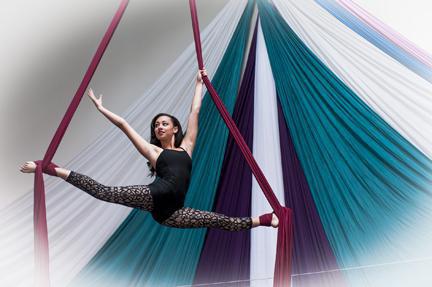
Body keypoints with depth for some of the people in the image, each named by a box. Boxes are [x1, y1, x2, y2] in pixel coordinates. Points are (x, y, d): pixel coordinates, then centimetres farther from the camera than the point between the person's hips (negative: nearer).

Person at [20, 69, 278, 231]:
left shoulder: (186, 146, 24)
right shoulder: (153, 150, 18)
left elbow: (195, 112, 28)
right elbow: (124, 125, 20)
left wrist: (199, 83, 33)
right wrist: (101, 108, 22)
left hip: (168, 212, 3)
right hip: (157, 195, -3)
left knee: (222, 221, 1)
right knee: (105, 192, -18)